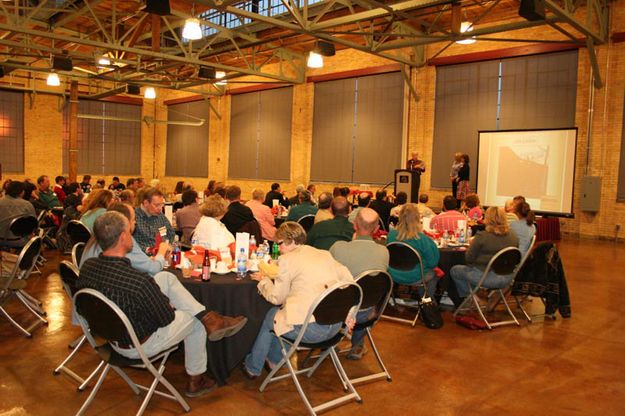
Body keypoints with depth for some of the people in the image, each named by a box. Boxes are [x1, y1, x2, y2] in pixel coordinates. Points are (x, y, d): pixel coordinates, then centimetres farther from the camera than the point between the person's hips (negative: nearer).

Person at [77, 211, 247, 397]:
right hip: (138, 346, -7)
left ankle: (208, 317, 10)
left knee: (166, 277, 6)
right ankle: (195, 380, 34)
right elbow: (166, 318, -20)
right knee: (195, 321, 16)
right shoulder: (139, 281, -37)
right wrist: (169, 305, 3)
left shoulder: (87, 267, -16)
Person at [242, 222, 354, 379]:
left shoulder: (289, 259, -5)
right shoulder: (325, 255, 13)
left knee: (271, 315, 22)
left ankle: (252, 368, 39)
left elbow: (276, 297, 2)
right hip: (335, 326, 7)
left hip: (311, 329, -7)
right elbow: (349, 282, 10)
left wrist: (263, 280, 20)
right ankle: (275, 359, 45)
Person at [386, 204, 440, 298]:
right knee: (432, 273, 29)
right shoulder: (422, 238, -26)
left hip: (394, 276, 4)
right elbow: (432, 263, -15)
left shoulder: (392, 234, -14)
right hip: (414, 278, -4)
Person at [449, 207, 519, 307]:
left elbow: (469, 258, -10)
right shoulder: (513, 237, -1)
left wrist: (472, 245, 9)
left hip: (488, 278, -7)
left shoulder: (482, 236, -19)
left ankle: (466, 297, 31)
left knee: (454, 270, 17)